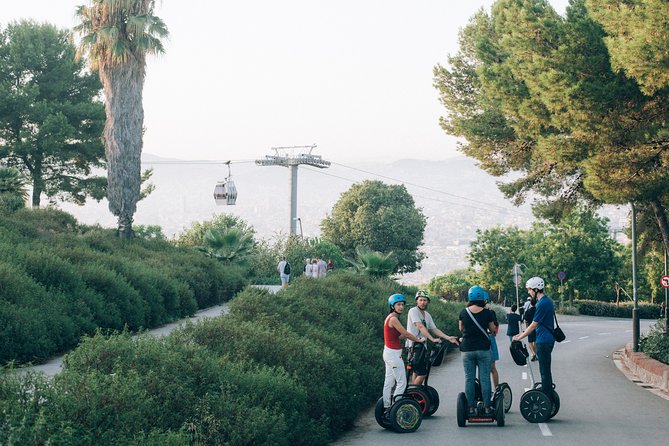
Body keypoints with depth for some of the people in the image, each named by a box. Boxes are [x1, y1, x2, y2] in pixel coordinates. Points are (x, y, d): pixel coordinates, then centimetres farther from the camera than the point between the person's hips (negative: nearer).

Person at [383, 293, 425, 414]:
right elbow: (406, 334, -17)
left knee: (389, 382, 14)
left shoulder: (390, 318, 12)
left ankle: (386, 407, 19)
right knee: (401, 383, -5)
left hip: (389, 353, 10)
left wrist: (413, 337, 6)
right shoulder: (393, 319, -17)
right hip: (393, 354, -10)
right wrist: (418, 340, -4)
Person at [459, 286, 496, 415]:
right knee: (485, 378, 4)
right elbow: (492, 329, 6)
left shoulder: (464, 313, -3)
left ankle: (471, 407, 6)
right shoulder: (487, 313, -6)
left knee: (469, 379, 6)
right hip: (483, 349, -1)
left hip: (467, 350, 1)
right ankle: (487, 407, 4)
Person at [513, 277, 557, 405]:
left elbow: (534, 325, -16)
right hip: (547, 340, 10)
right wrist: (523, 334, 20)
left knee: (545, 371, -6)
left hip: (544, 341, -10)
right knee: (545, 370, 16)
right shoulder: (547, 301, 13)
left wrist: (520, 337, -6)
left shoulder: (543, 303, -18)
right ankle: (548, 395, 22)